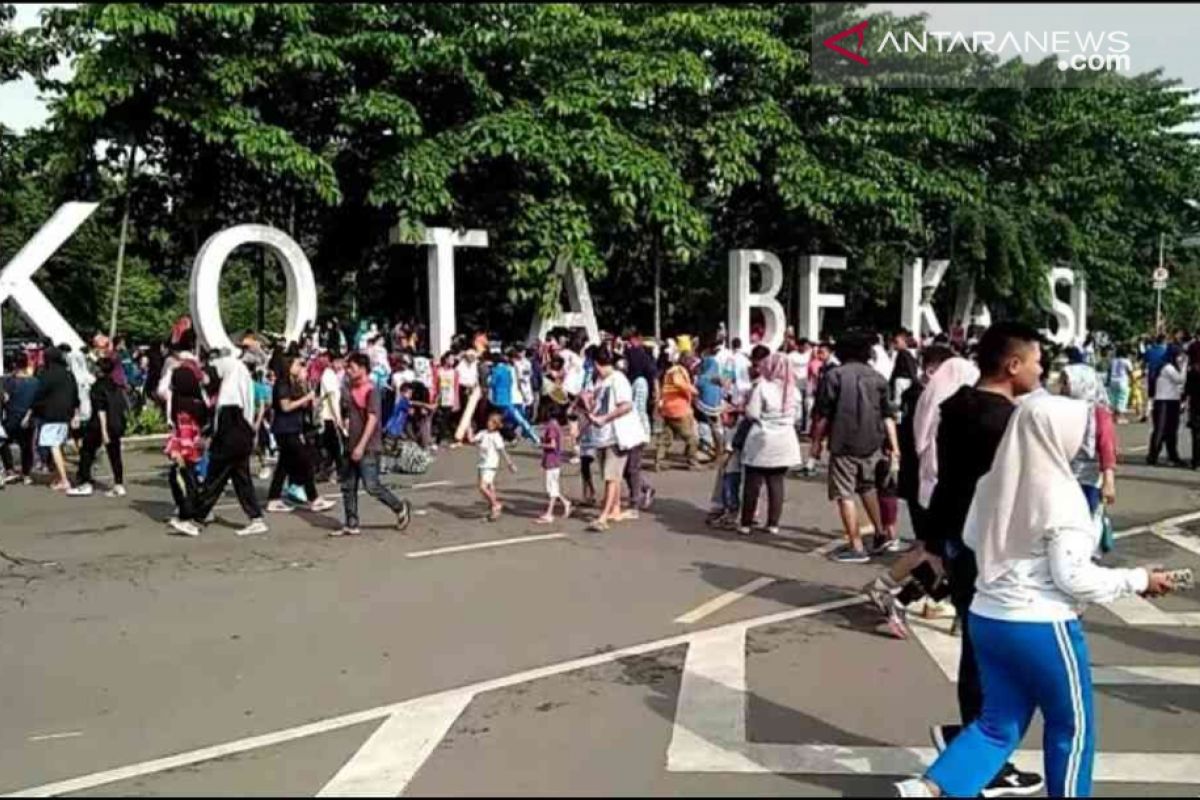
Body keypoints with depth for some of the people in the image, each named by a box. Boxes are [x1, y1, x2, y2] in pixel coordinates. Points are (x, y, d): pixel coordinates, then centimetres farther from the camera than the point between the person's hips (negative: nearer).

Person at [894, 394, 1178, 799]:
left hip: (986, 617, 7)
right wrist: (1138, 580, -6)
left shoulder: (994, 482, 1)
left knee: (999, 723, 16)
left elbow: (971, 538, 14)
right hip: (1042, 627, -7)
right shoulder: (1059, 494, -19)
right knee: (1072, 724, 16)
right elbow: (1073, 578, -18)